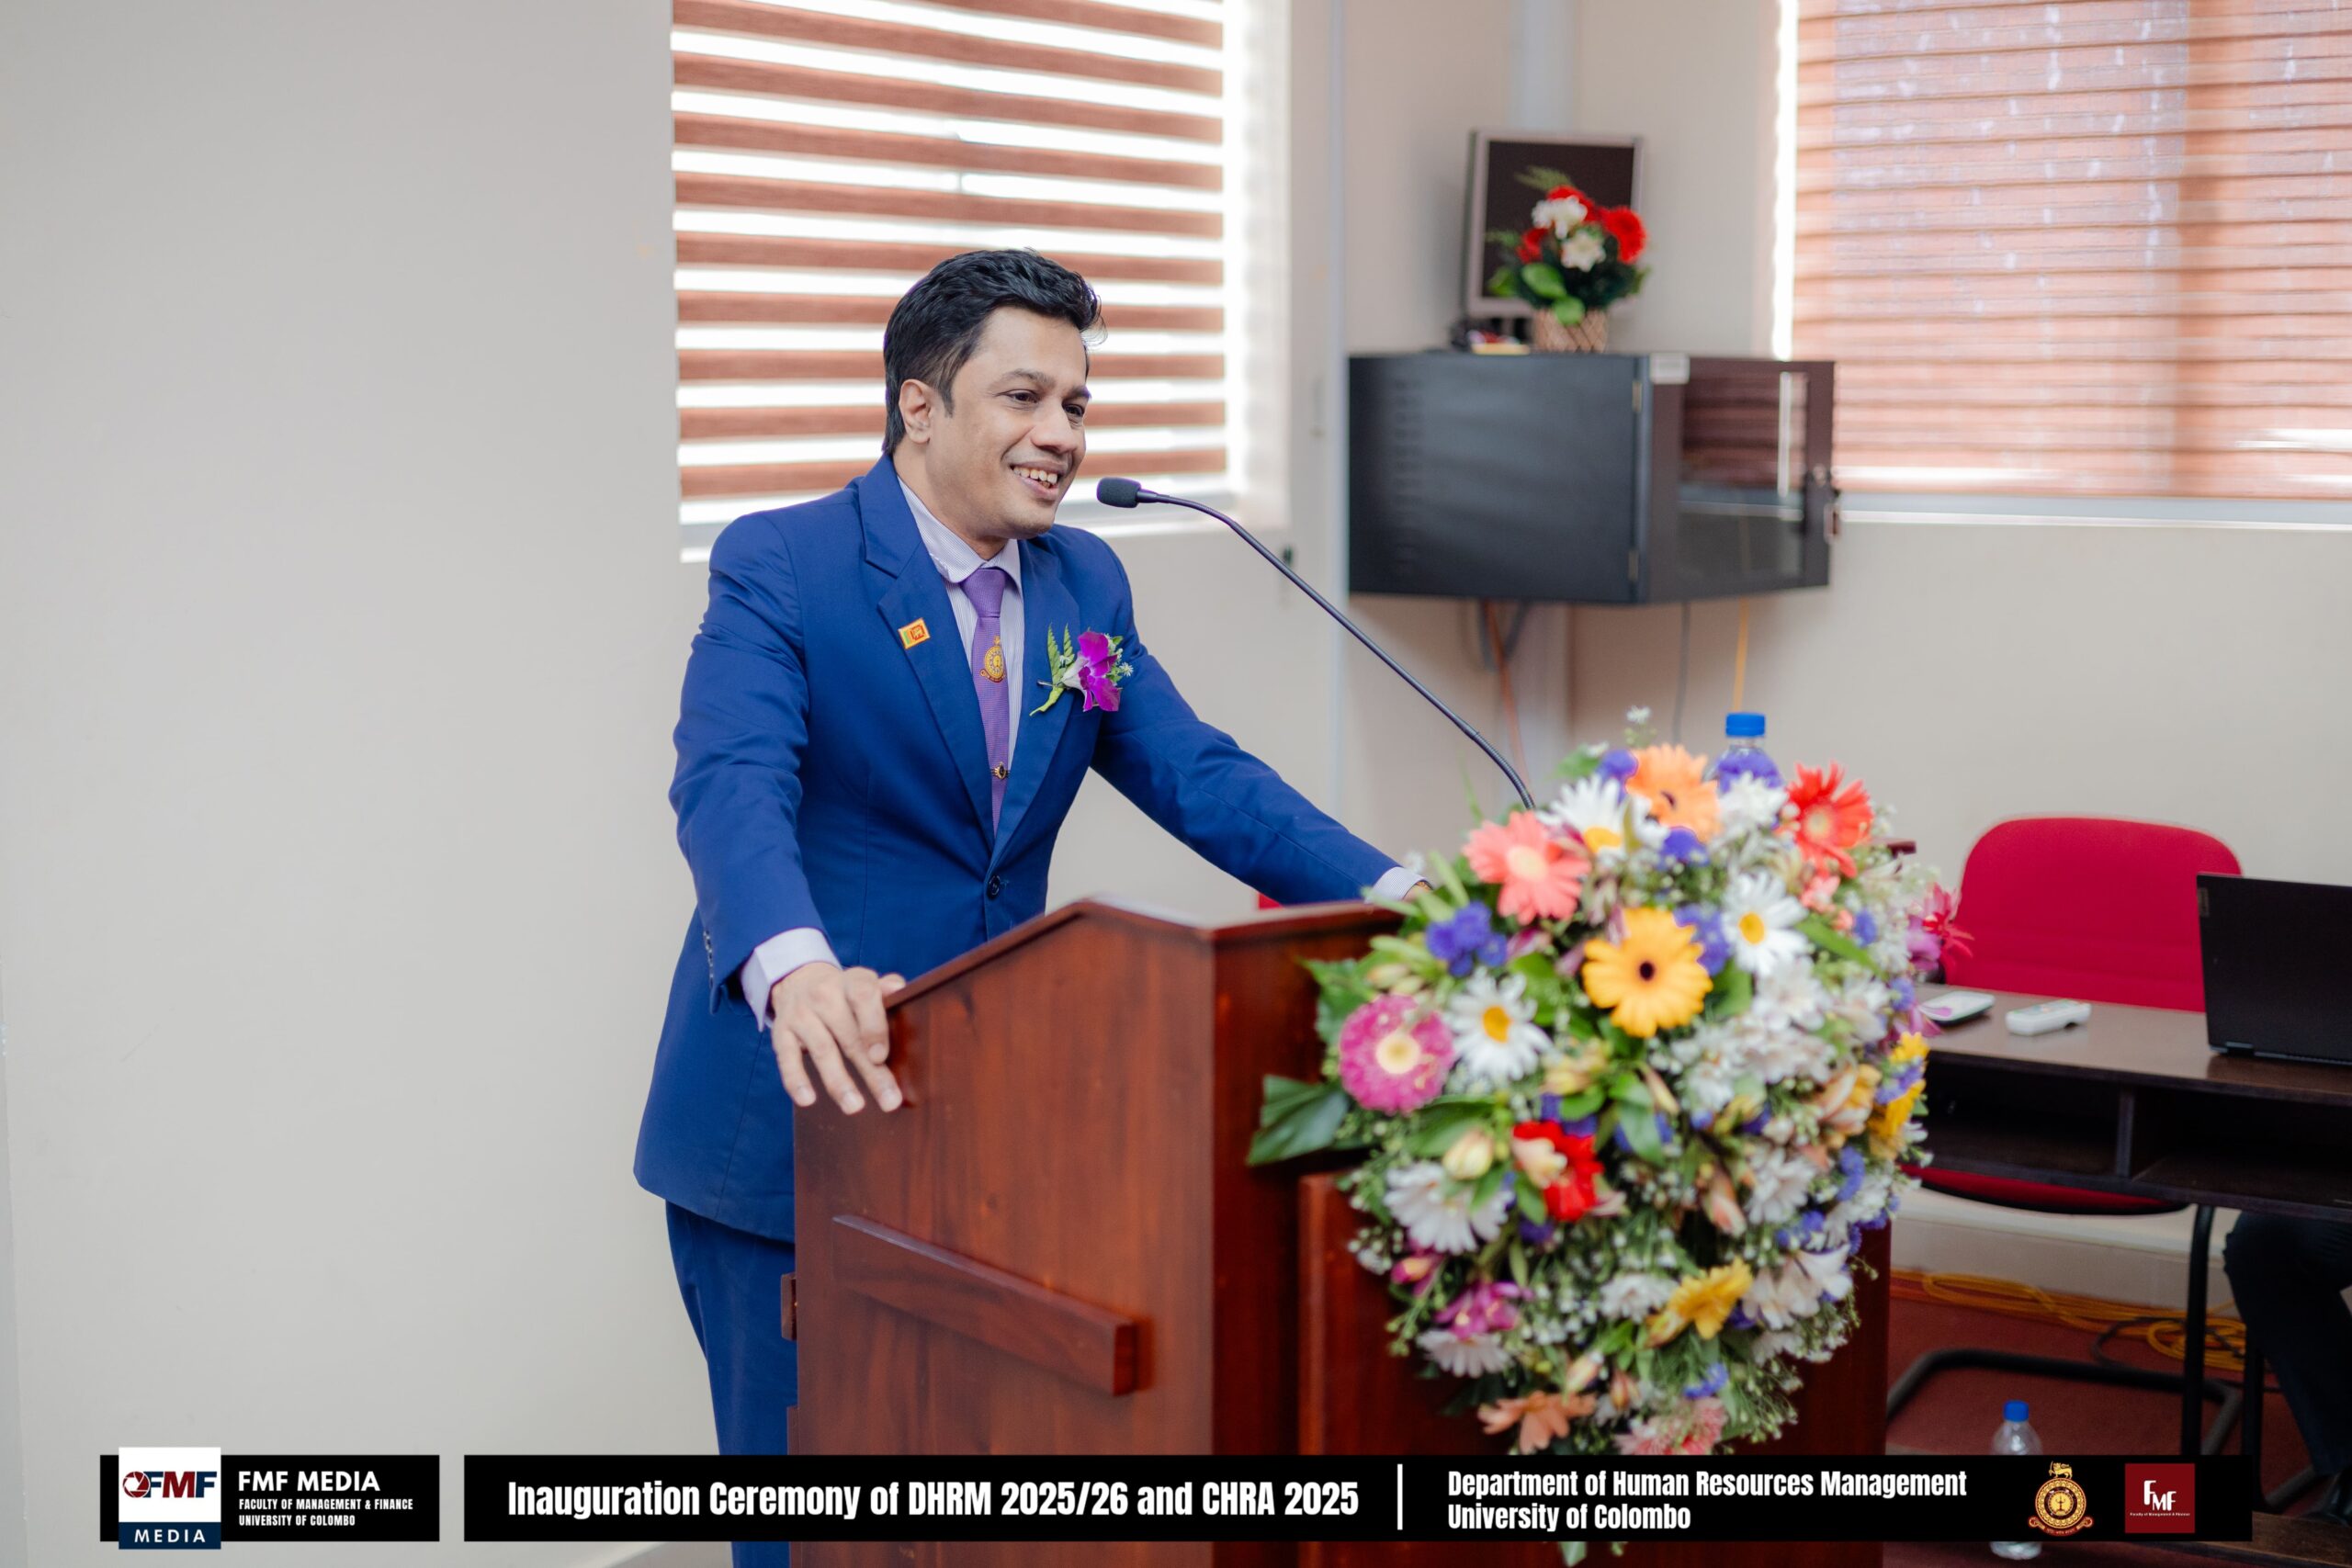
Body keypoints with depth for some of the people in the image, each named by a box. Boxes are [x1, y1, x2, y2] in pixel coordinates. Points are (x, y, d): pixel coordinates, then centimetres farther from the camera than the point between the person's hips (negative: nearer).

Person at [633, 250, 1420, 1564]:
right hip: (796, 1117, -5)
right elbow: (732, 785, -26)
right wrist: (795, 969, -47)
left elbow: (1198, 776, 3)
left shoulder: (1086, 583, 8)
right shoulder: (779, 566, -11)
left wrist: (1393, 897, -13)